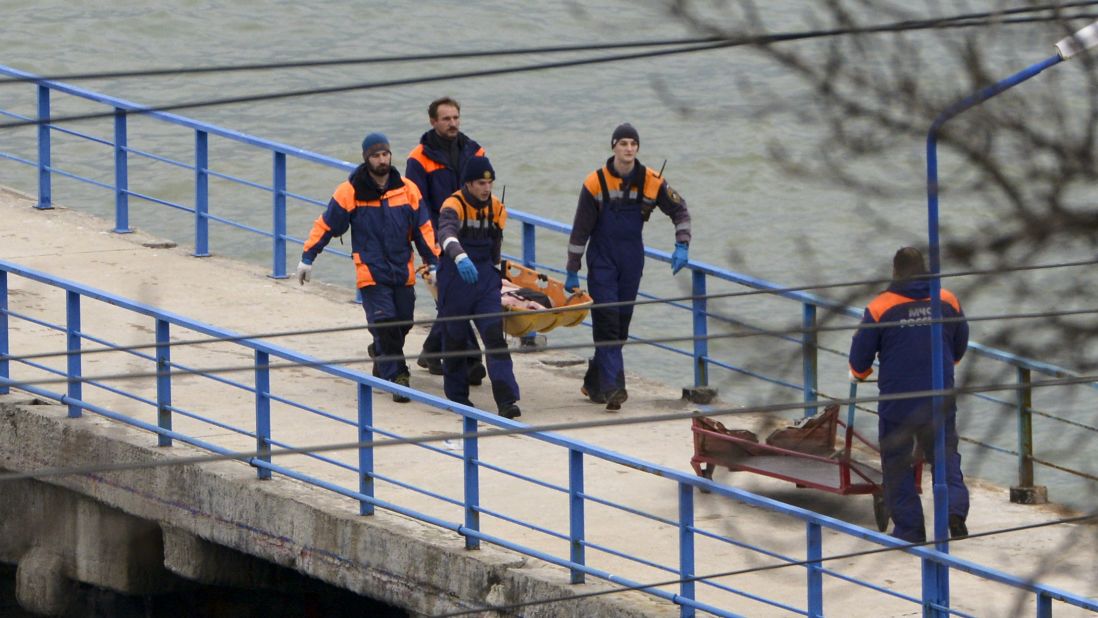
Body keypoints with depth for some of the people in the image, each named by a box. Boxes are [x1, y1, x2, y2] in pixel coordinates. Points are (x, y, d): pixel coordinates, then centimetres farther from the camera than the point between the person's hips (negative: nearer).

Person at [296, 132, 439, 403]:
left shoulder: (407, 190, 3)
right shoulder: (350, 192, -6)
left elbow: (423, 228, 10)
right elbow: (326, 225, 1)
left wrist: (434, 264, 7)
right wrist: (307, 259, 2)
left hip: (403, 272, 4)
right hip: (370, 272, -4)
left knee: (403, 322, 11)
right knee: (384, 323, -14)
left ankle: (380, 354, 39)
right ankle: (396, 376, -8)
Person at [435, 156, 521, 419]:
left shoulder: (495, 208, 3)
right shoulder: (454, 206, -17)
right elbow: (446, 233, -39)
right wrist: (460, 257, -58)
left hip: (485, 279, 4)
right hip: (455, 279, -4)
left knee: (495, 336, -9)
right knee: (455, 338, 8)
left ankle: (506, 399, -16)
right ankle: (457, 395, 27)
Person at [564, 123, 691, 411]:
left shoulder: (651, 182, -4)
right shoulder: (596, 183, -11)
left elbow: (679, 210, 8)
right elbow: (580, 229, -5)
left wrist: (682, 246, -4)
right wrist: (572, 271, -4)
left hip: (632, 259, 4)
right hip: (602, 259, -3)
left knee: (621, 323, 9)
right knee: (607, 321, -13)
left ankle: (594, 383, 24)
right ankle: (612, 388, -19)